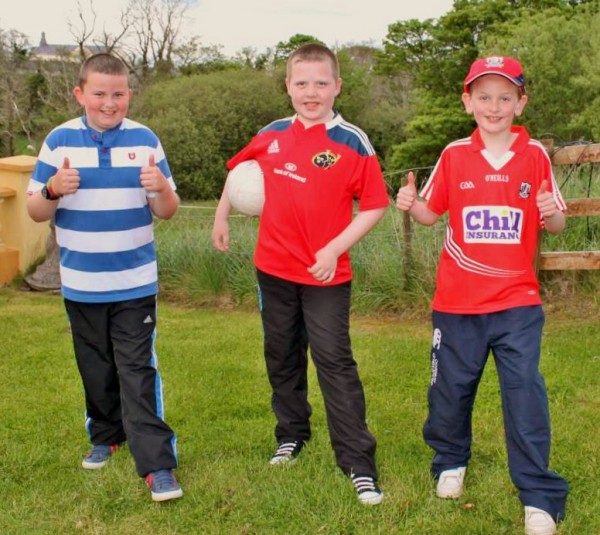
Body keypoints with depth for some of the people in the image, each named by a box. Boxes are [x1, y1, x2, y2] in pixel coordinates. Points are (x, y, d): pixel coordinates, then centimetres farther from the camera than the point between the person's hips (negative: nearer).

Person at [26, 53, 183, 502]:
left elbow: (167, 212, 0)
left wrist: (161, 187, -23)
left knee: (138, 371, -4)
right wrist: (54, 190, -22)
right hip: (81, 285, 2)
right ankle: (106, 436, 37)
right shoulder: (59, 140, -1)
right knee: (96, 369, 16)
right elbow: (36, 212, 1)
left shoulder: (145, 140, -2)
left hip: (135, 283, -2)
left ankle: (157, 464, -1)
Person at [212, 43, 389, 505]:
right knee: (282, 357, 17)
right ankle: (291, 436, 37)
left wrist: (335, 249, -18)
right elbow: (240, 169, 22)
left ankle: (359, 463, 1)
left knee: (334, 362, -6)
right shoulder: (272, 135, 3)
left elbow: (375, 206, -10)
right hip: (274, 268, 5)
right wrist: (222, 216, 20)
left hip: (327, 275, -5)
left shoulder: (352, 142, -11)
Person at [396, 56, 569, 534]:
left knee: (525, 391, -7)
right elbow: (432, 213, 8)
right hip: (458, 299, 2)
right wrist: (410, 204, -13)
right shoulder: (454, 156, 2)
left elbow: (556, 224, 4)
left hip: (517, 300, -1)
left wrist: (551, 214, -18)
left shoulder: (535, 156, 0)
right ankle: (451, 462, 38)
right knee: (451, 387, 13)